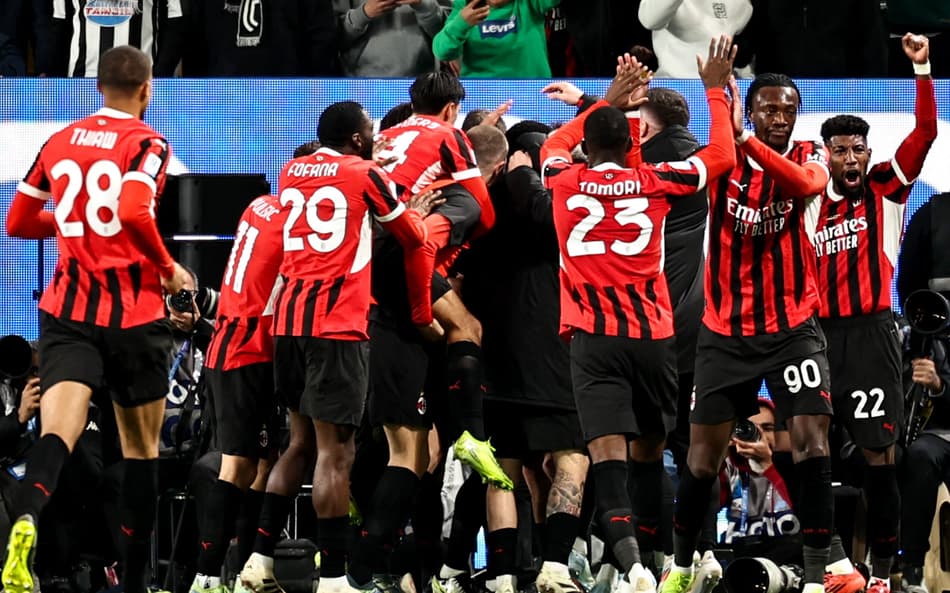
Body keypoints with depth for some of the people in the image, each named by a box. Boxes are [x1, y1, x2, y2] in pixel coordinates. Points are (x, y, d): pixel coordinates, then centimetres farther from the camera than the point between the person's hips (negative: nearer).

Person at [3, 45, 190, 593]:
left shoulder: (59, 143, 10)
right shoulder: (146, 143, -5)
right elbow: (134, 213, -22)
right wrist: (168, 269, -7)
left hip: (67, 308, 3)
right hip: (133, 311, -3)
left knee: (60, 424, -14)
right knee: (141, 444, 12)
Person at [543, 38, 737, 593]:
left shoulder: (566, 182, 4)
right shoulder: (652, 182, 2)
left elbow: (555, 144, 29)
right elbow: (723, 156, 15)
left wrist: (610, 103, 34)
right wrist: (716, 91, 23)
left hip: (594, 338, -1)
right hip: (653, 334, 1)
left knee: (608, 451, -13)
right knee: (649, 450, 17)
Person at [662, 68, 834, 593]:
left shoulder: (809, 156, -5)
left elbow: (808, 183, -29)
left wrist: (746, 141, -41)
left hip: (792, 328, -1)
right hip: (725, 330, 1)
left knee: (811, 440, -15)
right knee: (703, 454, 5)